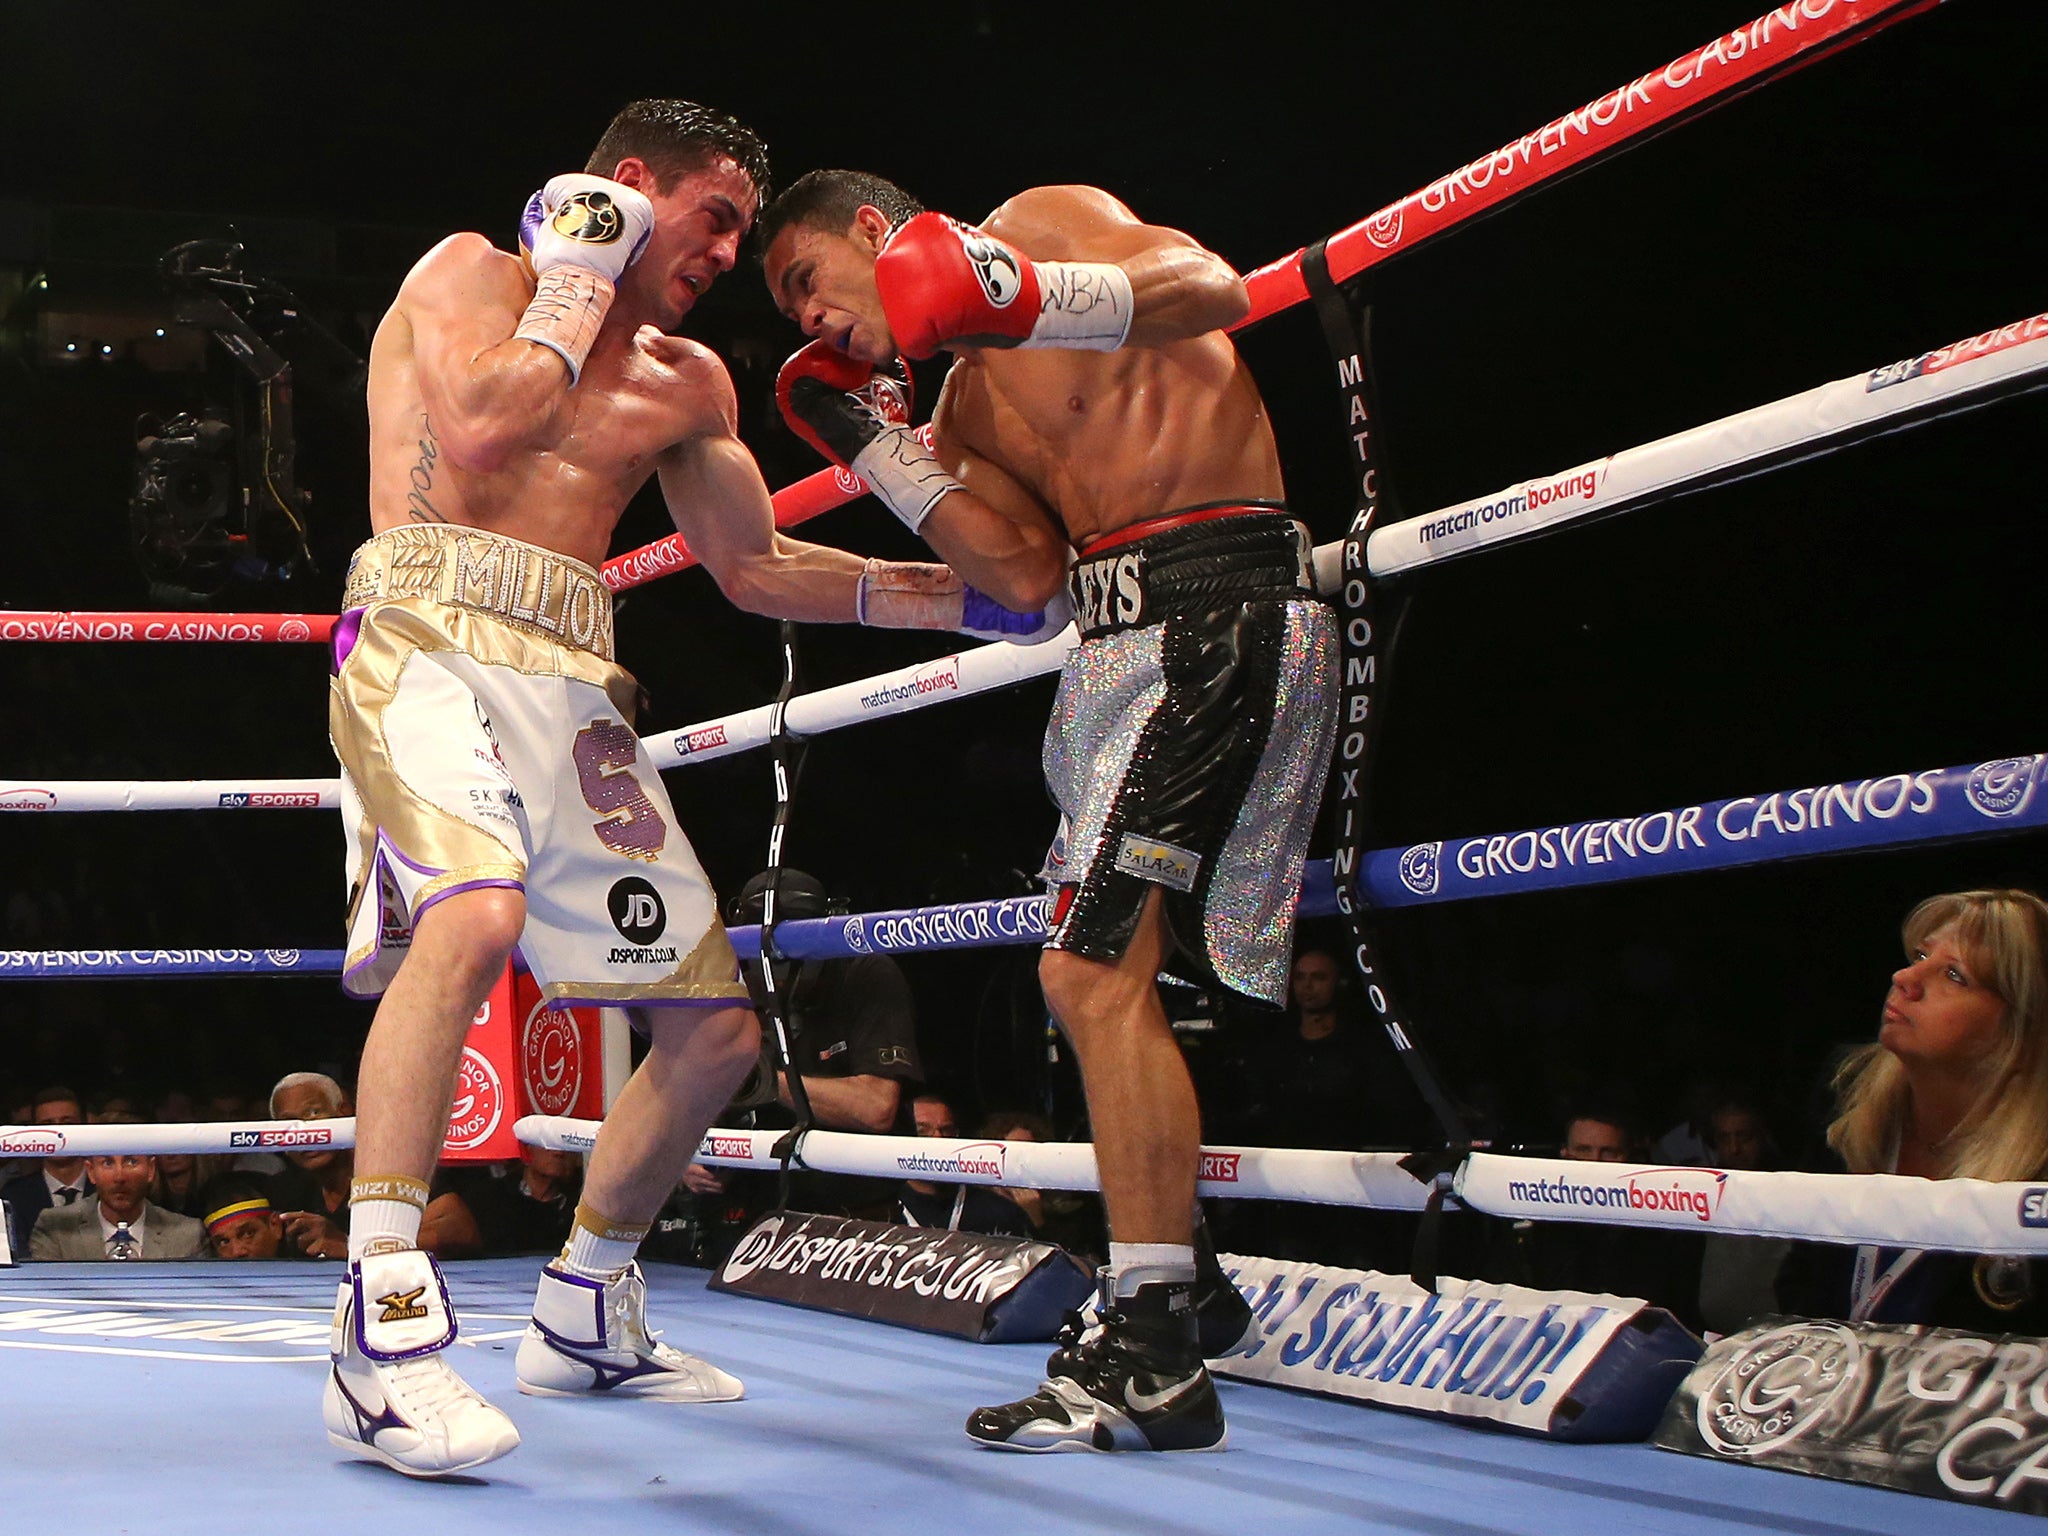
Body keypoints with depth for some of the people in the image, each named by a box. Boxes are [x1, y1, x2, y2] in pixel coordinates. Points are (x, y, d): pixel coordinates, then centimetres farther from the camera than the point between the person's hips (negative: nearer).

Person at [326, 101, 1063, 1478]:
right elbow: (476, 433, -14)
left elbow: (757, 566, 27)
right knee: (476, 914, -37)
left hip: (574, 679, 7)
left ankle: (586, 1312, 26)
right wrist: (579, 293, 1)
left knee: (715, 1027, 6)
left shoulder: (688, 381, 23)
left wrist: (966, 598, 21)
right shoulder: (472, 272, 6)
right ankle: (383, 1325, -36)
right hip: (431, 628, -7)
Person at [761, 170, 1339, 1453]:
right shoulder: (966, 404, 23)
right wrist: (866, 438, 9)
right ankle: (1152, 1325, 18)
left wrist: (1020, 296, -30)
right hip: (1124, 643, 10)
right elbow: (1029, 573, 7)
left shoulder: (1039, 221, 2)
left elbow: (1214, 290, -16)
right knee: (1101, 974, 11)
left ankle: (1155, 1360, -15)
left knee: (1095, 966, -16)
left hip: (1219, 610, -10)